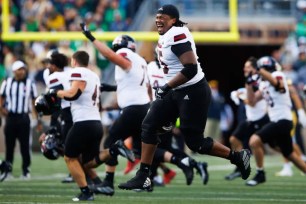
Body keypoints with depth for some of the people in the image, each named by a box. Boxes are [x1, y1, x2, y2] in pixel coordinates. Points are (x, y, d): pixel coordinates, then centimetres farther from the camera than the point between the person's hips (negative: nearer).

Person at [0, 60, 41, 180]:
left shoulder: (30, 84, 1)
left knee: (25, 146, -2)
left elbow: (34, 103, 5)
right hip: (10, 117, 1)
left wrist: (38, 120, 2)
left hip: (24, 118, -1)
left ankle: (26, 171, 5)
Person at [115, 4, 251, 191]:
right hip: (176, 92, 10)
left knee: (195, 142, -4)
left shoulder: (177, 36, -21)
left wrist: (167, 87, -25)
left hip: (194, 92, -10)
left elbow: (191, 68, -28)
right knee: (149, 126, 3)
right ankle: (143, 177, 6)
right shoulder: (166, 36, 10)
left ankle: (238, 157, 15)